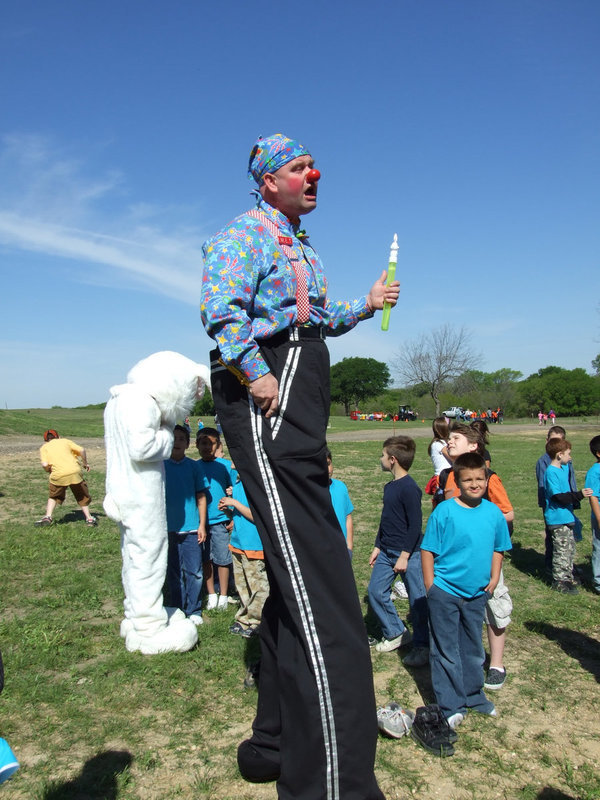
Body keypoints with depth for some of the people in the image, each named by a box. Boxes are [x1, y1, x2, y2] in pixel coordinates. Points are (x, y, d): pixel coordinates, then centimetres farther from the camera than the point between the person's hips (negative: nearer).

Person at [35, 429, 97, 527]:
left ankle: (48, 517, 14)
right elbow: (81, 450, 9)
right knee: (82, 496, 22)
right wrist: (85, 463, 22)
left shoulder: (44, 447, 18)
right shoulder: (65, 441, 23)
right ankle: (89, 518, 23)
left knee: (53, 496, 26)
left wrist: (49, 470, 20)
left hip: (58, 475, -1)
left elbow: (45, 464, 0)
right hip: (75, 471, 1)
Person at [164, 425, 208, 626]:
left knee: (194, 571, 3)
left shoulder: (193, 466, 1)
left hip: (191, 528, 0)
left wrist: (202, 525, 0)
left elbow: (201, 497, 4)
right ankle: (178, 610, 24)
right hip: (169, 528, 0)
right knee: (174, 572, 10)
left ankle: (193, 610, 19)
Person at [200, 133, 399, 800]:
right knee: (320, 591, -14)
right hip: (266, 402, -10)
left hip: (300, 408, 10)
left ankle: (277, 744, 28)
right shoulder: (248, 232, -2)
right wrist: (256, 377, -21)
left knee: (298, 577, 13)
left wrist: (366, 304, 19)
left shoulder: (300, 246, 28)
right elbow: (220, 308, -17)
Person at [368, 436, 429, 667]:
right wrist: (377, 547, 18)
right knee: (375, 591, 9)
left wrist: (405, 555, -18)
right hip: (387, 551, 9)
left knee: (416, 599, 4)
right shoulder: (389, 486, 9)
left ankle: (421, 645, 21)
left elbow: (415, 524, -19)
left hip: (409, 553, -9)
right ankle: (395, 633, 28)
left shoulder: (409, 488, -18)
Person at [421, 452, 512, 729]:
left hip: (477, 593, 5)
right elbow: (427, 550, -10)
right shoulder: (444, 511, -15)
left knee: (473, 649, 21)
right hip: (445, 592, -4)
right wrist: (431, 586, -12)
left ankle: (473, 696, 40)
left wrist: (494, 579, 3)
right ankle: (451, 706, 20)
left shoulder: (494, 512, -2)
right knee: (446, 651, 6)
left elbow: (498, 549, 11)